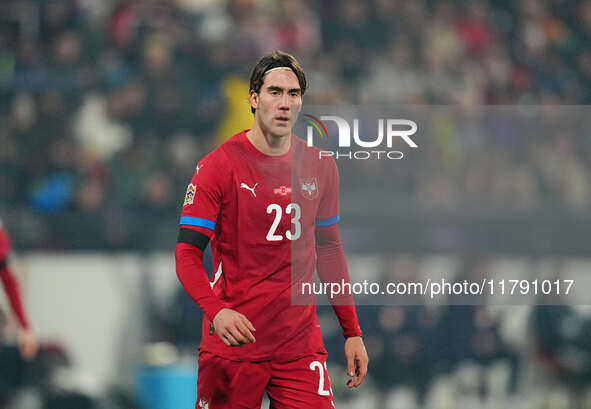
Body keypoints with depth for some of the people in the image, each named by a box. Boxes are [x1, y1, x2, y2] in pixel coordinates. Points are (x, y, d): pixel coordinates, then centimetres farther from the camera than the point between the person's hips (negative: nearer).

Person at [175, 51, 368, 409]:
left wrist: (352, 332, 14)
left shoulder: (321, 167, 8)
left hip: (301, 347, 3)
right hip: (233, 342, -3)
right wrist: (217, 311, -26)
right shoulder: (218, 167, -5)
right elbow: (187, 254, -8)